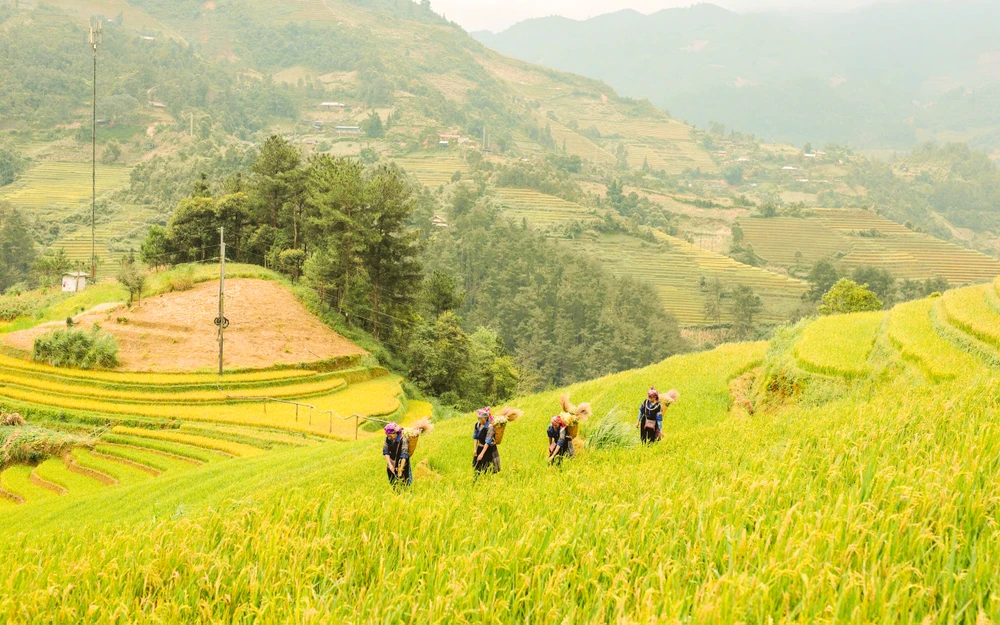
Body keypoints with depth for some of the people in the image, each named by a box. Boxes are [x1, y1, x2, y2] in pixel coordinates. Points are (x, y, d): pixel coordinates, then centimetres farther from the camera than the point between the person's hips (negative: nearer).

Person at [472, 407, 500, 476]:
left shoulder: (489, 427, -23)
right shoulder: (477, 424, -3)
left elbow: (488, 441, -24)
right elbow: (475, 437, 8)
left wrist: (482, 453, -25)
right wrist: (475, 449, 3)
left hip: (489, 450, -6)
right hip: (480, 448, 6)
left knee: (489, 470, 1)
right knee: (478, 469, 10)